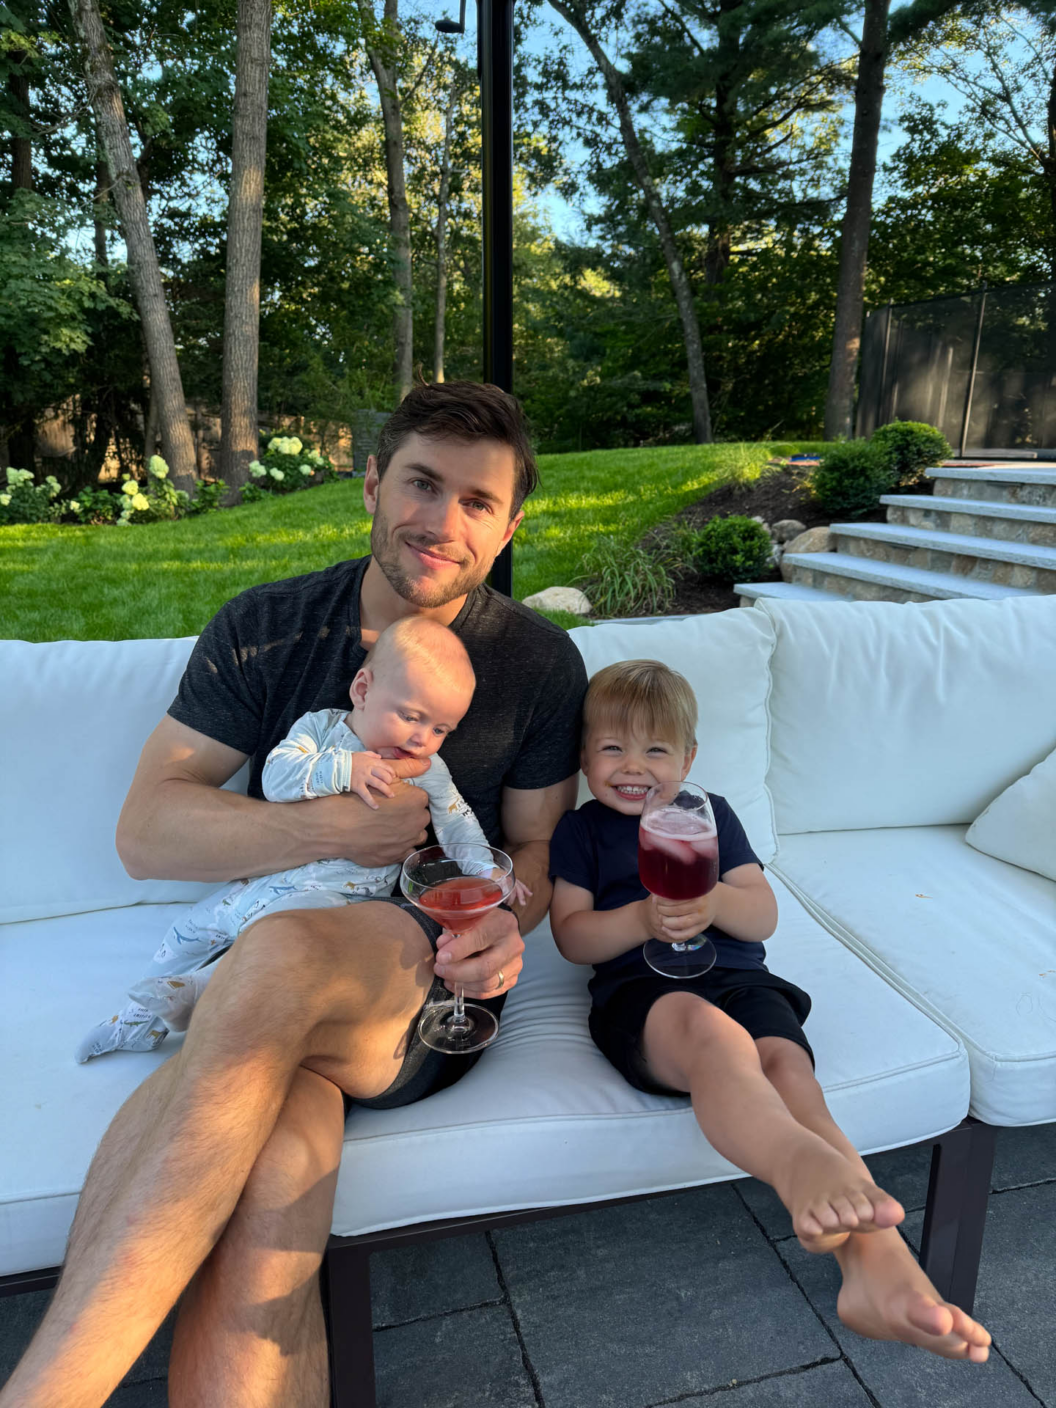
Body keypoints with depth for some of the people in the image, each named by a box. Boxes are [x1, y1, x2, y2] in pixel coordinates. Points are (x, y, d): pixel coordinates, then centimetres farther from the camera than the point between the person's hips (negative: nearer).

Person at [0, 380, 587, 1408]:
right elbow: (145, 831, -1)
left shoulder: (539, 662, 4)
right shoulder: (266, 629, 3)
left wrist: (507, 922, -14)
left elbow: (536, 843, 10)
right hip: (252, 978, 1)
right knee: (266, 1204, -34)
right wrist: (337, 828, -15)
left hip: (430, 981, -1)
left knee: (278, 956, -36)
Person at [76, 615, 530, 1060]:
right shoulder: (319, 728, -5)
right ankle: (142, 1019, 23)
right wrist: (342, 769, -31)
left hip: (332, 896, -1)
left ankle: (188, 993, -5)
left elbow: (458, 824, 3)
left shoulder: (428, 771, -2)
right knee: (190, 931, 3)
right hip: (265, 879, 2)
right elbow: (276, 776, -18)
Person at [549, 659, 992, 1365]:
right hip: (641, 991, -3)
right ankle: (806, 1170, -68)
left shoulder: (711, 816, 22)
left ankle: (880, 1264, -42)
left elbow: (764, 916, 14)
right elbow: (571, 936, 7)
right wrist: (643, 917, -12)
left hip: (737, 977, 4)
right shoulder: (581, 831, 16)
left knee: (788, 1066, -31)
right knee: (708, 1030, -40)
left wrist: (712, 900, -10)